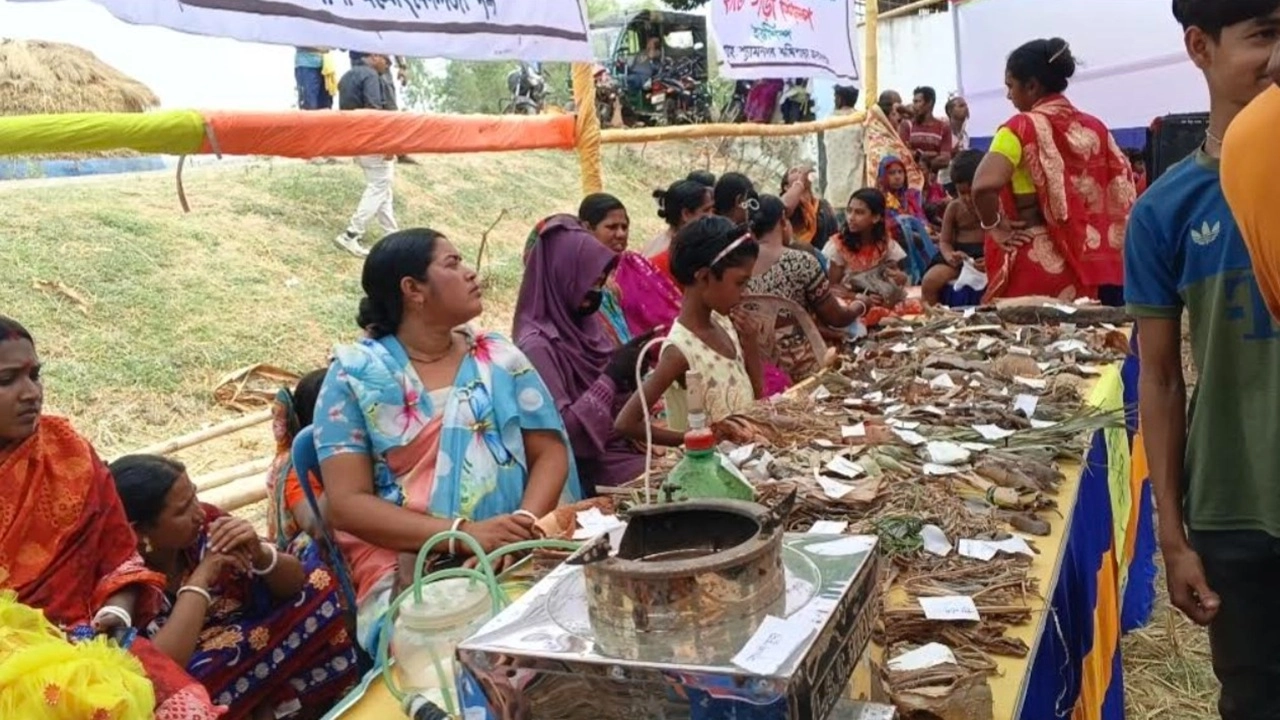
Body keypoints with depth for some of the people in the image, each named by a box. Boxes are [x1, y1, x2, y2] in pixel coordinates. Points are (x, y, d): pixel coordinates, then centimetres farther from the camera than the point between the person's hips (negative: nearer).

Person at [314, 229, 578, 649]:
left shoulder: (500, 358, 12)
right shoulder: (355, 374, 2)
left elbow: (550, 452, 8)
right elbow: (348, 503, -5)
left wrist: (526, 521, -14)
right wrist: (461, 534, -17)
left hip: (512, 556, 4)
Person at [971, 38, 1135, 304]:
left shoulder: (1022, 127, -8)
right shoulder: (1094, 127, 10)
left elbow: (984, 186, -24)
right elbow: (1122, 196, 10)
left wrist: (994, 226, -9)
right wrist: (1094, 235, 14)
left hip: (1039, 264, -6)